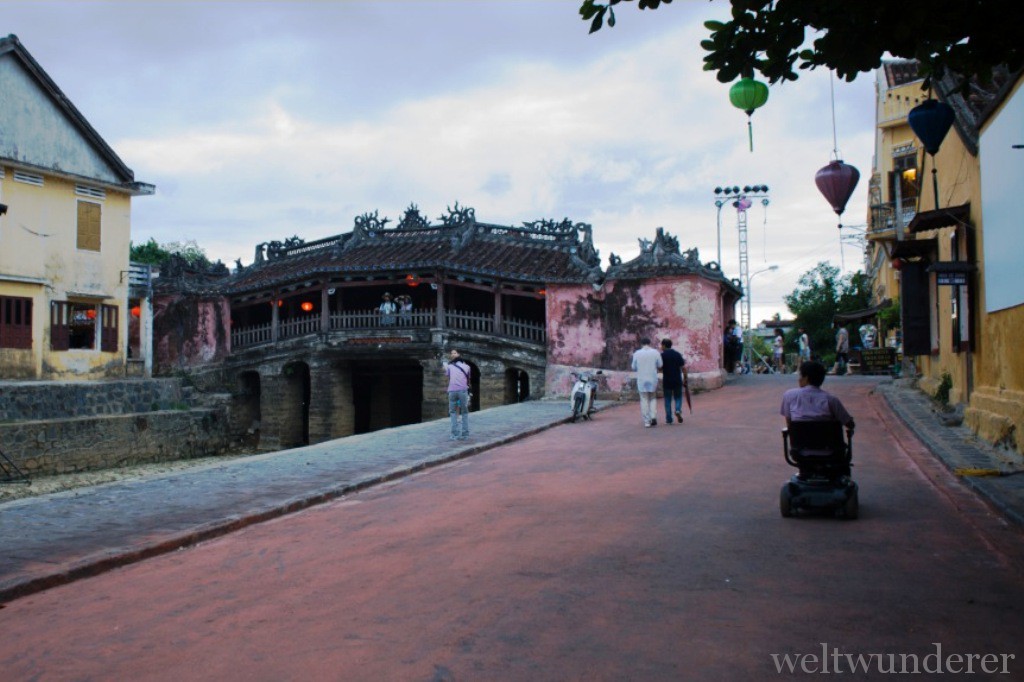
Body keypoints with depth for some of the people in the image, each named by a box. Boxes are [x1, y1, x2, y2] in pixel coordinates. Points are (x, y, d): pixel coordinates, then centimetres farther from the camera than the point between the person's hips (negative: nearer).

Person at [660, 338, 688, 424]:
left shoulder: (662, 355, -5)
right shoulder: (678, 354, 1)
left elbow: (660, 368, -5)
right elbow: (683, 367, -3)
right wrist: (685, 378, 4)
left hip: (666, 381, -1)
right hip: (677, 380, 1)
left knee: (668, 400, 8)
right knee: (678, 397, 15)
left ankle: (669, 419, 7)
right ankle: (678, 410, -12)